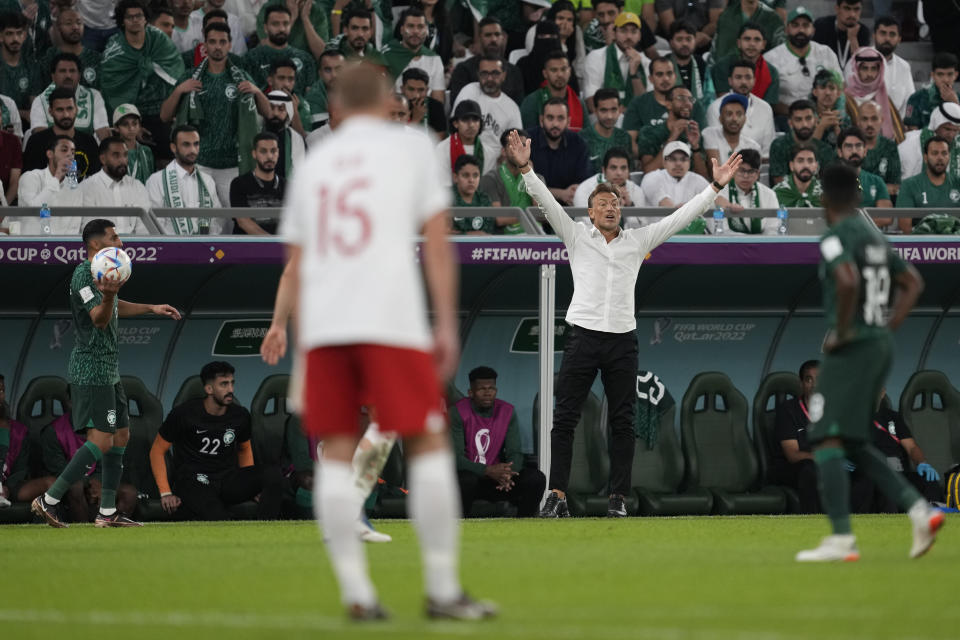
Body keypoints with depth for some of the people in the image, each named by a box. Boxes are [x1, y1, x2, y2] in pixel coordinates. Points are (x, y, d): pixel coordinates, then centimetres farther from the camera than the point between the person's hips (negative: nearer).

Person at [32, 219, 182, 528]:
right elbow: (99, 318, -28)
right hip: (91, 371, -11)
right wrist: (107, 296, -47)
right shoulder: (83, 274, -16)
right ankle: (49, 501, -10)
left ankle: (107, 512, 12)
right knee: (101, 441, -13)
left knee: (121, 436, 10)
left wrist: (152, 308, 37)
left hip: (108, 370, 11)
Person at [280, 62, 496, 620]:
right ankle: (443, 590, -1)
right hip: (391, 318, -4)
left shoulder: (315, 162, 21)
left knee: (337, 453, 6)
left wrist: (304, 341, 27)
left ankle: (356, 592, -1)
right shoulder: (412, 147, 11)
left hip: (322, 323, 4)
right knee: (429, 443, 2)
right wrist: (448, 325, 3)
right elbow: (437, 242, 3)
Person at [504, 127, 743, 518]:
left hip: (623, 340, 2)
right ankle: (557, 496, -7)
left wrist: (715, 186, 5)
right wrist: (526, 169, -14)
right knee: (565, 418, -6)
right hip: (583, 335, -2)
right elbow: (548, 203, -2)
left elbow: (681, 217, 11)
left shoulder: (638, 240, 12)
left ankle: (618, 497, 7)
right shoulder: (577, 237, 8)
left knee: (622, 423, 2)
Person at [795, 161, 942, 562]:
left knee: (828, 441, -9)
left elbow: (848, 281, -29)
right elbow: (913, 282, 25)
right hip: (881, 346, 9)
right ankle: (918, 509, 2)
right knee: (852, 444, 15)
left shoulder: (835, 237, -11)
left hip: (851, 347, -9)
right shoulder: (875, 237, 17)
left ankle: (841, 538, -17)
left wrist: (841, 331, -18)